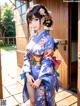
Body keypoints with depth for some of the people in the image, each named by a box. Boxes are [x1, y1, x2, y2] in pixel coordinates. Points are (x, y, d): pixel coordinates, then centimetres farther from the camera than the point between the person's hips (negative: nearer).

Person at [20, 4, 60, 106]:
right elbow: (27, 57, 3)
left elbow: (47, 62, -17)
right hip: (31, 75, 5)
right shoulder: (32, 37, 2)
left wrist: (40, 79, -16)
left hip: (43, 77, -5)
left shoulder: (48, 39, -15)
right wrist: (27, 74, -6)